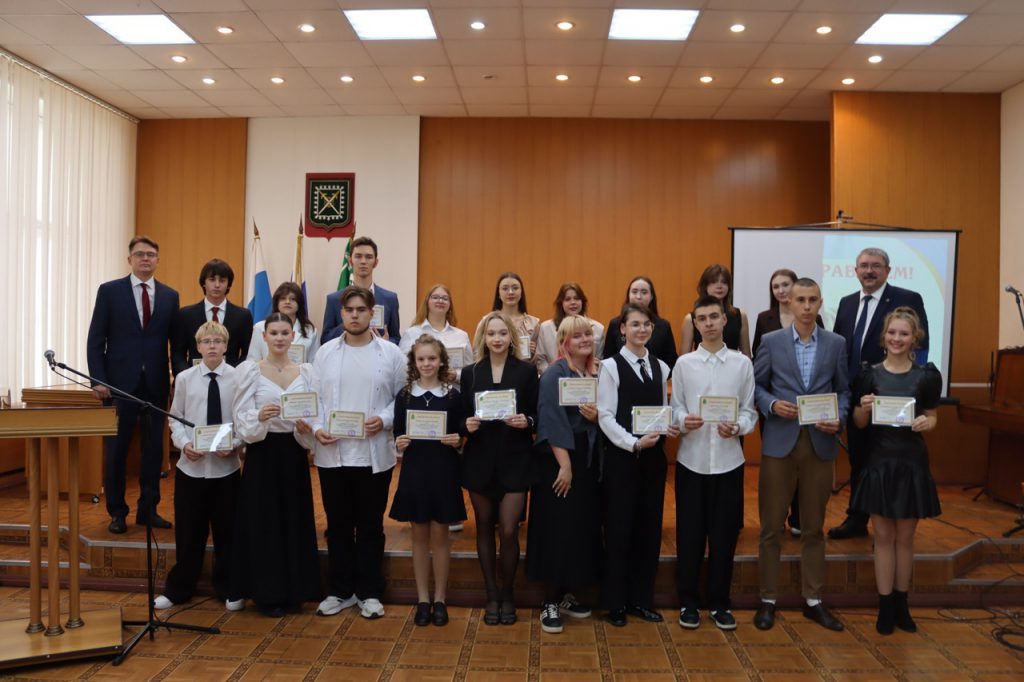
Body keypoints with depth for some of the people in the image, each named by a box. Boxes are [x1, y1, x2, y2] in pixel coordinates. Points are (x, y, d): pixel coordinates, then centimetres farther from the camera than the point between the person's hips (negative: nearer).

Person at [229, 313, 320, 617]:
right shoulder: (250, 369, -3)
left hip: (294, 454, 3)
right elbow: (241, 419, -7)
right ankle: (267, 593, 16)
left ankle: (293, 592, 20)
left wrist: (306, 428, -15)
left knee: (295, 523, 7)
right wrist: (260, 416, -27)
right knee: (263, 523, 2)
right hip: (262, 453, -2)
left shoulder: (306, 371, 5)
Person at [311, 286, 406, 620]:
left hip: (374, 454, -1)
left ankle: (369, 592, 22)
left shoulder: (390, 353, 0)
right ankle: (340, 591, 25)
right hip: (332, 454, 2)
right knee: (338, 525, 12)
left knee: (371, 526, 9)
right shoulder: (326, 352, 5)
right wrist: (317, 428, -10)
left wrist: (384, 420, -15)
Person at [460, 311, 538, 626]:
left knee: (509, 531, -5)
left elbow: (538, 415, 2)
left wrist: (527, 421, -18)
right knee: (485, 528, 10)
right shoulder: (470, 373, 5)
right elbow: (461, 418, 6)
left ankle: (507, 594, 17)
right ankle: (492, 595, 25)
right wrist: (466, 425, -15)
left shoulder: (527, 371, 1)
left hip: (514, 460, -2)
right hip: (480, 460, 2)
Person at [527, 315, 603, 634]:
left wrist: (597, 416, -9)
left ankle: (565, 594, 24)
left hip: (589, 462, 6)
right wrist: (565, 464, -19)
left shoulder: (599, 374, 10)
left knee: (583, 528, 9)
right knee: (557, 529, -3)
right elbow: (551, 422, -15)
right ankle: (550, 602, 8)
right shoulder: (554, 374, -8)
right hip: (558, 462, -6)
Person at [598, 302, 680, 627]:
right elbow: (605, 416, -11)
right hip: (621, 457, -5)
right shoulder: (611, 366, -6)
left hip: (654, 456, 5)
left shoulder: (660, 367, 10)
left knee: (649, 528, 10)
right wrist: (634, 443, -21)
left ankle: (642, 599, 23)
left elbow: (663, 409, 12)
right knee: (619, 529, 2)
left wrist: (669, 428, -9)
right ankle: (616, 603, 16)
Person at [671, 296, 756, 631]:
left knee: (724, 535, 8)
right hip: (691, 459, 0)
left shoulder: (742, 363, 3)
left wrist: (737, 427, -17)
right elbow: (675, 407, 2)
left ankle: (719, 603, 23)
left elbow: (749, 410, 3)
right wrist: (683, 421, -19)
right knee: (689, 534, 6)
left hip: (728, 460, 0)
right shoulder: (684, 363, 3)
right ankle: (689, 602, 20)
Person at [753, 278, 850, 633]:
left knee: (814, 527, 11)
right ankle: (768, 599, 16)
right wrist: (773, 404, -14)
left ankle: (813, 600, 23)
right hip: (780, 443, -1)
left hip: (820, 444, 2)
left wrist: (839, 418, -8)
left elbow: (843, 390, 9)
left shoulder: (836, 343, 6)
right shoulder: (771, 341, 1)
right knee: (772, 526, 4)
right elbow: (755, 386, 4)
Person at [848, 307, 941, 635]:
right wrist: (864, 408, -18)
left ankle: (901, 604, 26)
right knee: (883, 537, 6)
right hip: (878, 462, 0)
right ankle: (885, 606, 17)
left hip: (911, 462, 1)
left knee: (905, 537, 12)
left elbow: (932, 416, 8)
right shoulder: (869, 374, -1)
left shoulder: (927, 375, -1)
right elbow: (859, 423, 3)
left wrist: (926, 422, -14)